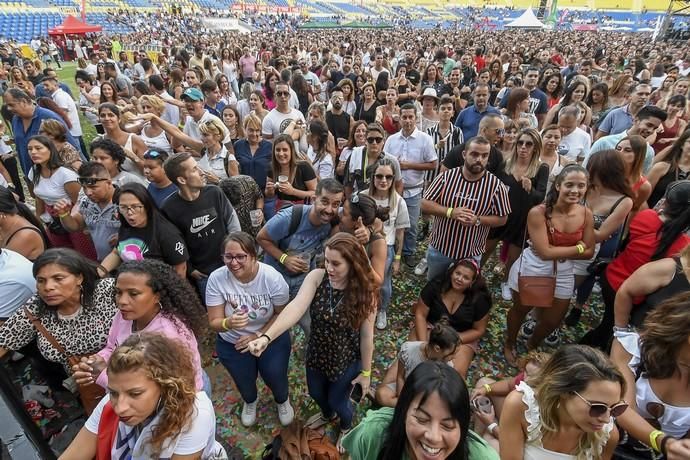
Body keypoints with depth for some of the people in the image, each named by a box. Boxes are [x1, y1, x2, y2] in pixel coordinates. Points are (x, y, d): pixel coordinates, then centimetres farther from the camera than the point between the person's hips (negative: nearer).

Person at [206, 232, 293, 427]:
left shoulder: (272, 277, -26)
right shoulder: (217, 278, -25)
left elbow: (282, 313, -12)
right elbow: (214, 322, -19)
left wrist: (259, 335, -21)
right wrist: (228, 323, -41)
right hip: (232, 343, 1)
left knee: (275, 377, 0)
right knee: (244, 382, 15)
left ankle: (283, 400, 40)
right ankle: (250, 401, 55)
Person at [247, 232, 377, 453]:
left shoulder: (365, 292, -27)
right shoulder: (316, 277, -22)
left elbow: (366, 336, -17)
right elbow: (296, 308, -35)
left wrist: (366, 371, -6)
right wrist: (267, 337, -49)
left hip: (346, 361, -3)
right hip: (316, 354, 4)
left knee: (337, 401, 21)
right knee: (316, 393, 29)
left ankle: (346, 427, 59)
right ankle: (327, 414, 67)